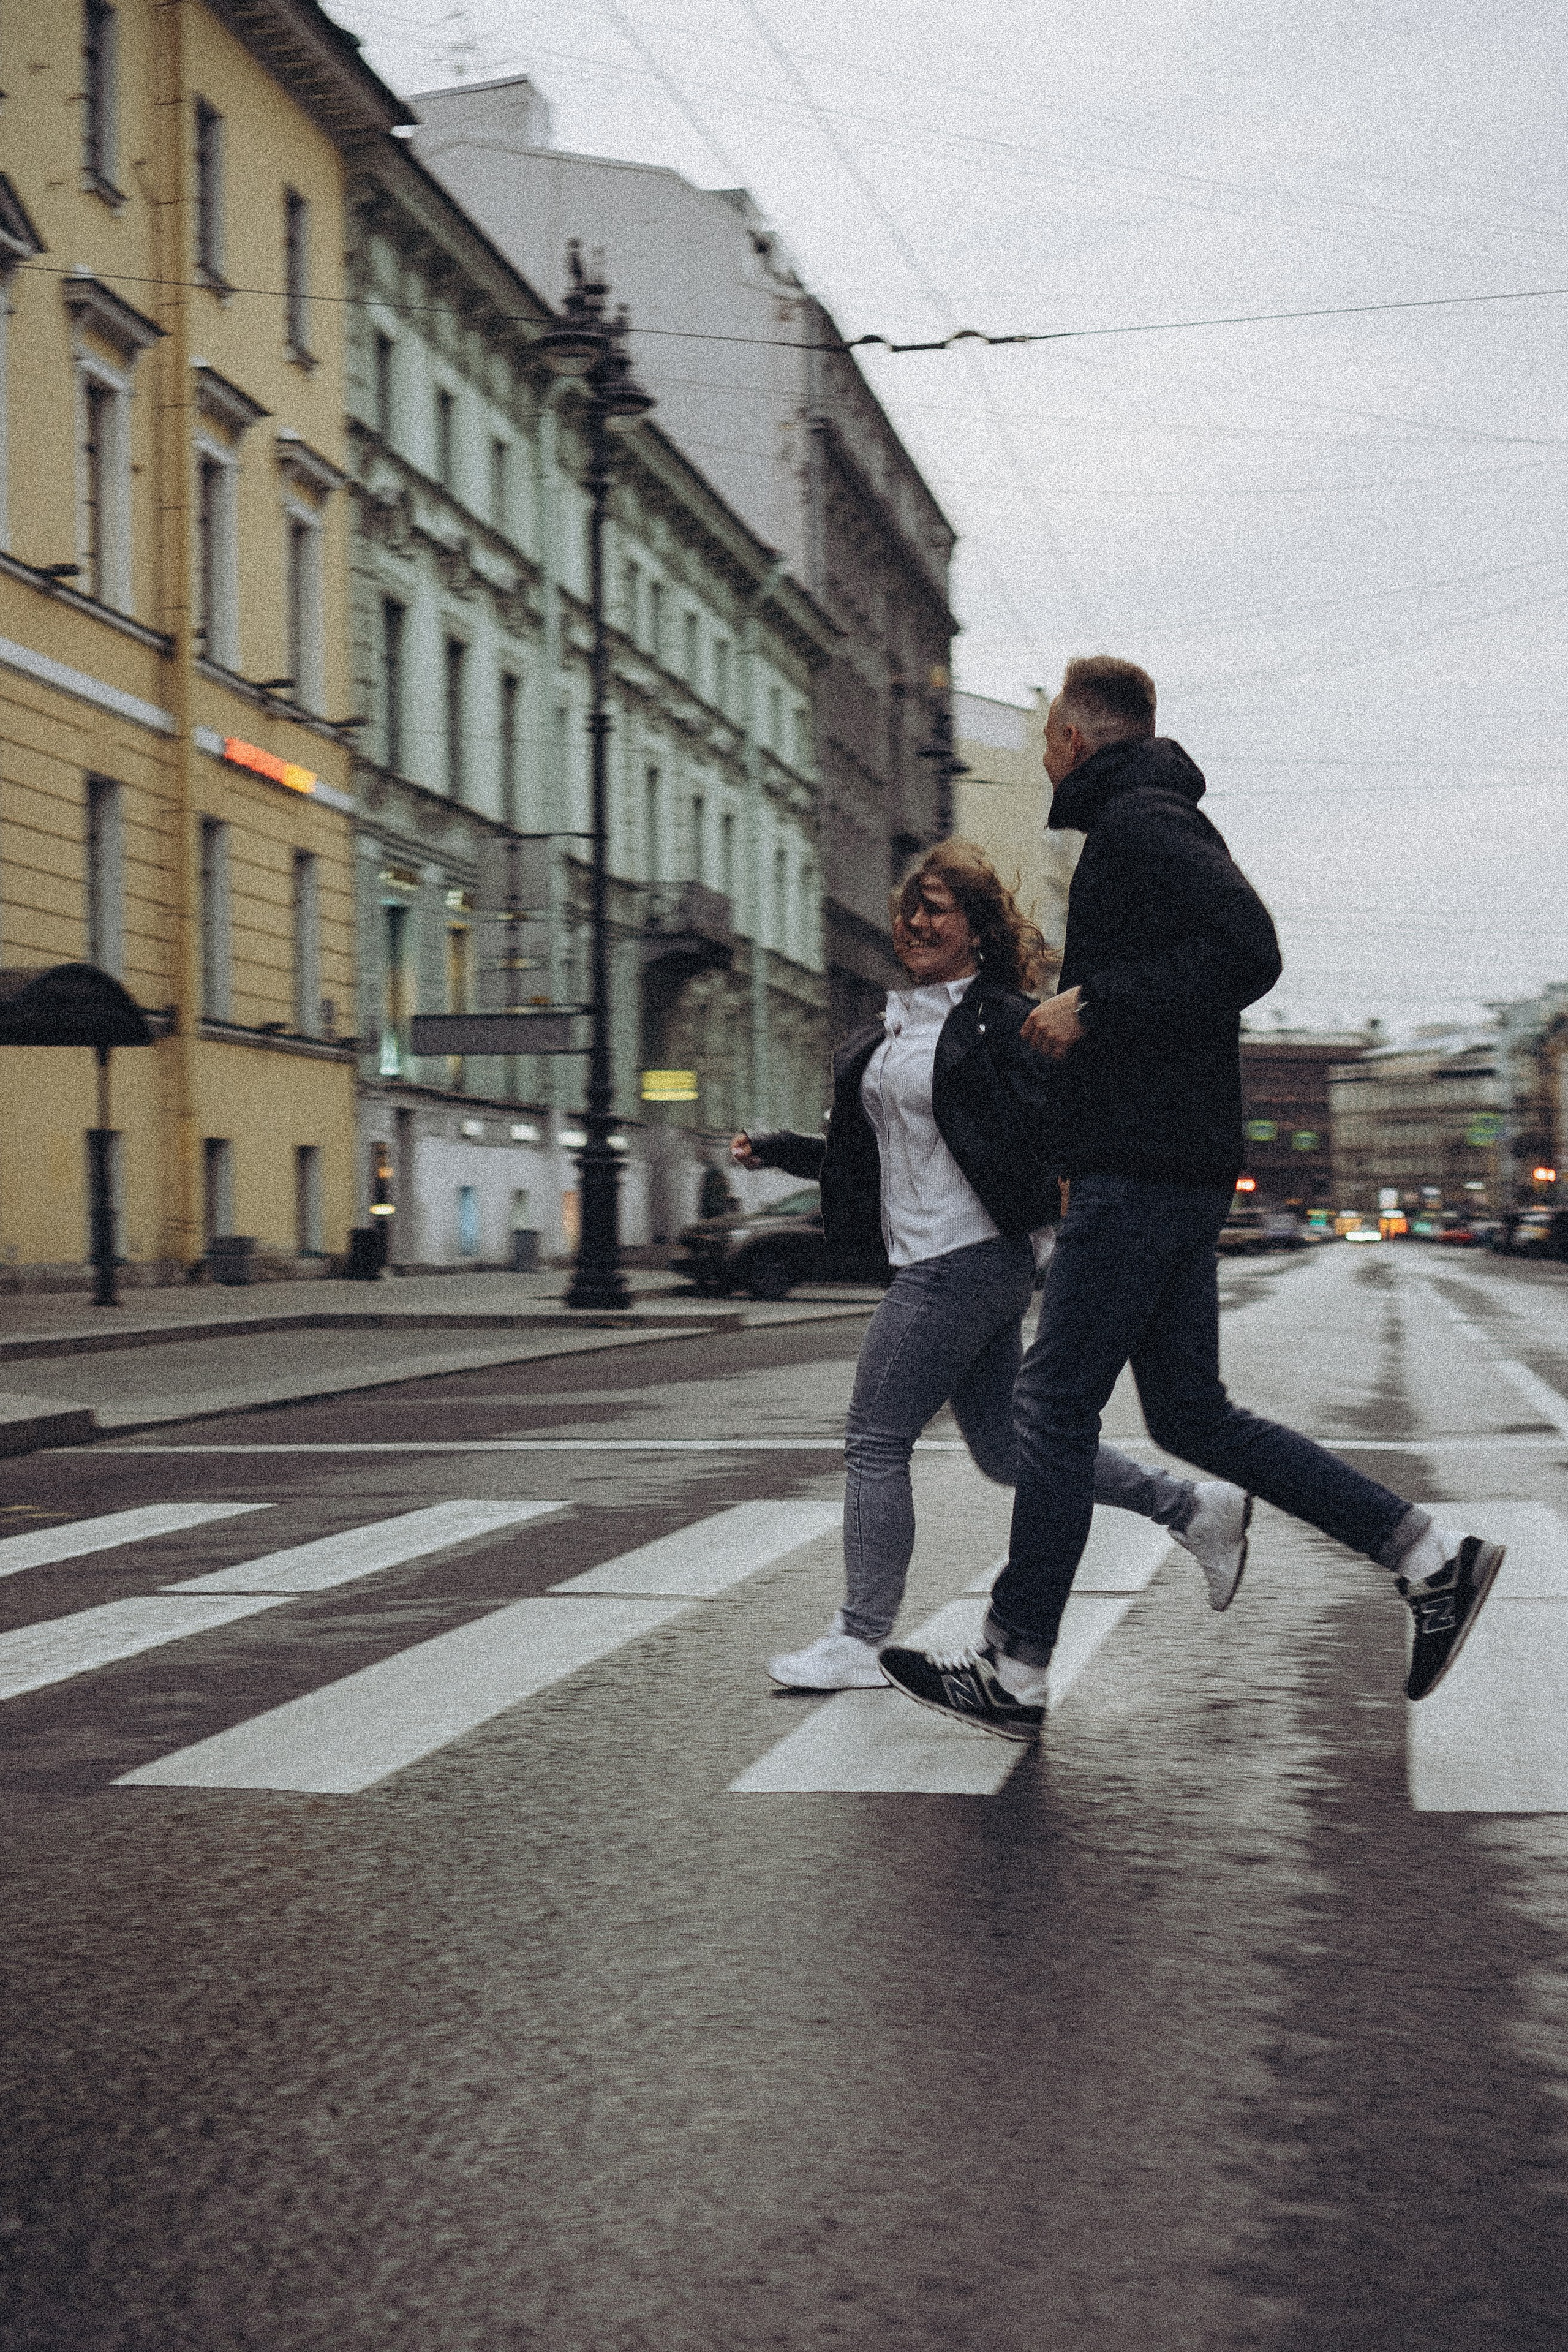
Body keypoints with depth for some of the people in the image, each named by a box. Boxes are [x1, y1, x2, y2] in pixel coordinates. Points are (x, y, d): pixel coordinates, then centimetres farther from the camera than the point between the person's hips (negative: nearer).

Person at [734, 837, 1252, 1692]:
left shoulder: (999, 1021, -9)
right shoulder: (892, 1029, 16)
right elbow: (878, 1155, 24)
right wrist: (777, 1151, 22)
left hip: (963, 1262, -9)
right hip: (932, 1262, 9)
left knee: (875, 1441, -4)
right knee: (1006, 1450, 11)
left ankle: (858, 1642, 6)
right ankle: (1195, 1508, 21)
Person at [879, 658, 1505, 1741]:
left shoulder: (1140, 823, -9)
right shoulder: (1150, 825, 23)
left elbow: (1247, 952, -22)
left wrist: (1094, 1003, -18)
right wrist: (1075, 1019, 18)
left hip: (1142, 1166, -10)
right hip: (1175, 1163, 10)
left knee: (1054, 1403, -4)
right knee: (1193, 1415, 11)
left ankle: (1014, 1671, 3)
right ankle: (1433, 1557, 10)